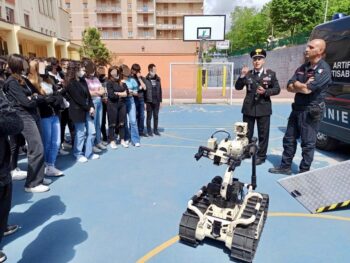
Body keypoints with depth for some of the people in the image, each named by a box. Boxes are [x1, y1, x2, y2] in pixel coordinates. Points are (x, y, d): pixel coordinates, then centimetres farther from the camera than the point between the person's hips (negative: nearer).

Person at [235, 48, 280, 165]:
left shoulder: (271, 74, 1)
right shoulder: (248, 74, 4)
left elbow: (277, 89, 0)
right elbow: (238, 87, -2)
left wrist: (265, 92, -16)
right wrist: (242, 76, -15)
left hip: (263, 109, -1)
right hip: (248, 108, 2)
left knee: (263, 134, 6)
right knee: (246, 133, 12)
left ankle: (261, 156, 19)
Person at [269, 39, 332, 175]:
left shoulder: (324, 70, -13)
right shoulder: (302, 67, 11)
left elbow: (307, 89, -23)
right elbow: (289, 87, 4)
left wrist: (296, 84, -4)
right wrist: (302, 86, -13)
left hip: (311, 112, -8)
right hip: (296, 109, 8)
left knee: (307, 144, 4)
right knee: (289, 139, 14)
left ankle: (304, 172, 17)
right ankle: (285, 166, 27)